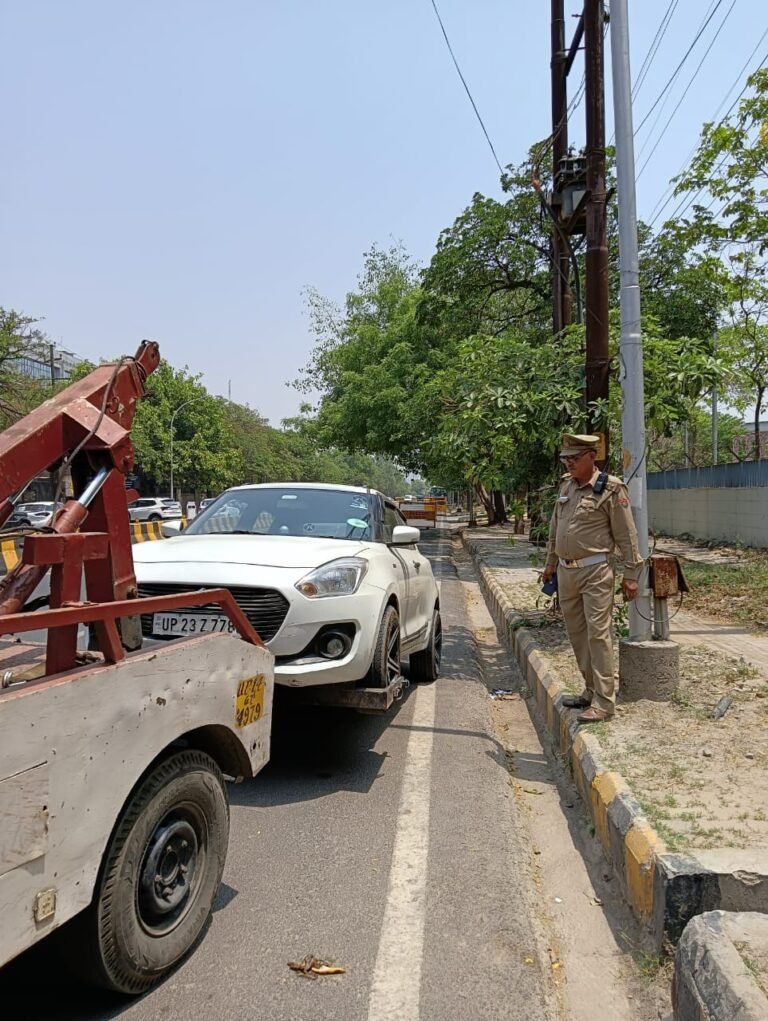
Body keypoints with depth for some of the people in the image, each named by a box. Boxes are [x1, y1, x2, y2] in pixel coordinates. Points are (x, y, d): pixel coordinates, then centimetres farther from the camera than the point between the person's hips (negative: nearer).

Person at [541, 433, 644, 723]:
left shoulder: (611, 489, -9)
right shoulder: (566, 485, 10)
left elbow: (626, 535, -8)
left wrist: (631, 575, -9)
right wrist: (550, 563, 21)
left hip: (595, 571, -7)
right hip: (566, 571, 7)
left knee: (597, 634, -7)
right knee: (577, 634, 12)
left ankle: (604, 702, 0)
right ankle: (591, 690, 25)